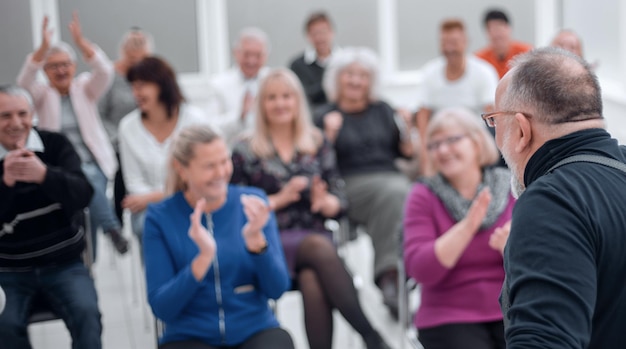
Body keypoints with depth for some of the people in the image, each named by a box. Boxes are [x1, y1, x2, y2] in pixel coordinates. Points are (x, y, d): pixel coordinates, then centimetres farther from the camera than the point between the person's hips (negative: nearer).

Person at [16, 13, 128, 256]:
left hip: (92, 164, 0)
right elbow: (24, 82, -12)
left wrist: (80, 41, -21)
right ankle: (112, 228, -17)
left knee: (88, 180, -33)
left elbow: (105, 72, -8)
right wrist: (43, 47, -26)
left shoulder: (84, 89, 11)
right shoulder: (42, 95, 10)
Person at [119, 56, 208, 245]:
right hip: (150, 207, 2)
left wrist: (152, 197, -13)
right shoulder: (128, 126, 2)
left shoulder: (195, 119, -4)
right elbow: (135, 182, 5)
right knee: (145, 224, -32)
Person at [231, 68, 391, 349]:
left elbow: (340, 202, 12)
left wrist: (326, 202, -11)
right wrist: (280, 199, -9)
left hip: (315, 233, 2)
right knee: (319, 247, -35)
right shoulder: (245, 152, 10)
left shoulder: (318, 144, 16)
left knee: (312, 280, -34)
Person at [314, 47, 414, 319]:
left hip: (392, 177, 3)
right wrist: (330, 134, -9)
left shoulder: (382, 110, 22)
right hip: (351, 184, -3)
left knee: (401, 194, -34)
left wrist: (406, 131, 2)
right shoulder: (325, 116, 12)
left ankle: (390, 276, -38)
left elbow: (406, 153, 20)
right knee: (394, 194, -35)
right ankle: (390, 274, -41)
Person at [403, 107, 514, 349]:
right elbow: (420, 270, -11)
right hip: (450, 319, -1)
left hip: (511, 311, 1)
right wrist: (467, 227, -21)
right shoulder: (423, 197, 0)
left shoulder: (512, 188, 2)